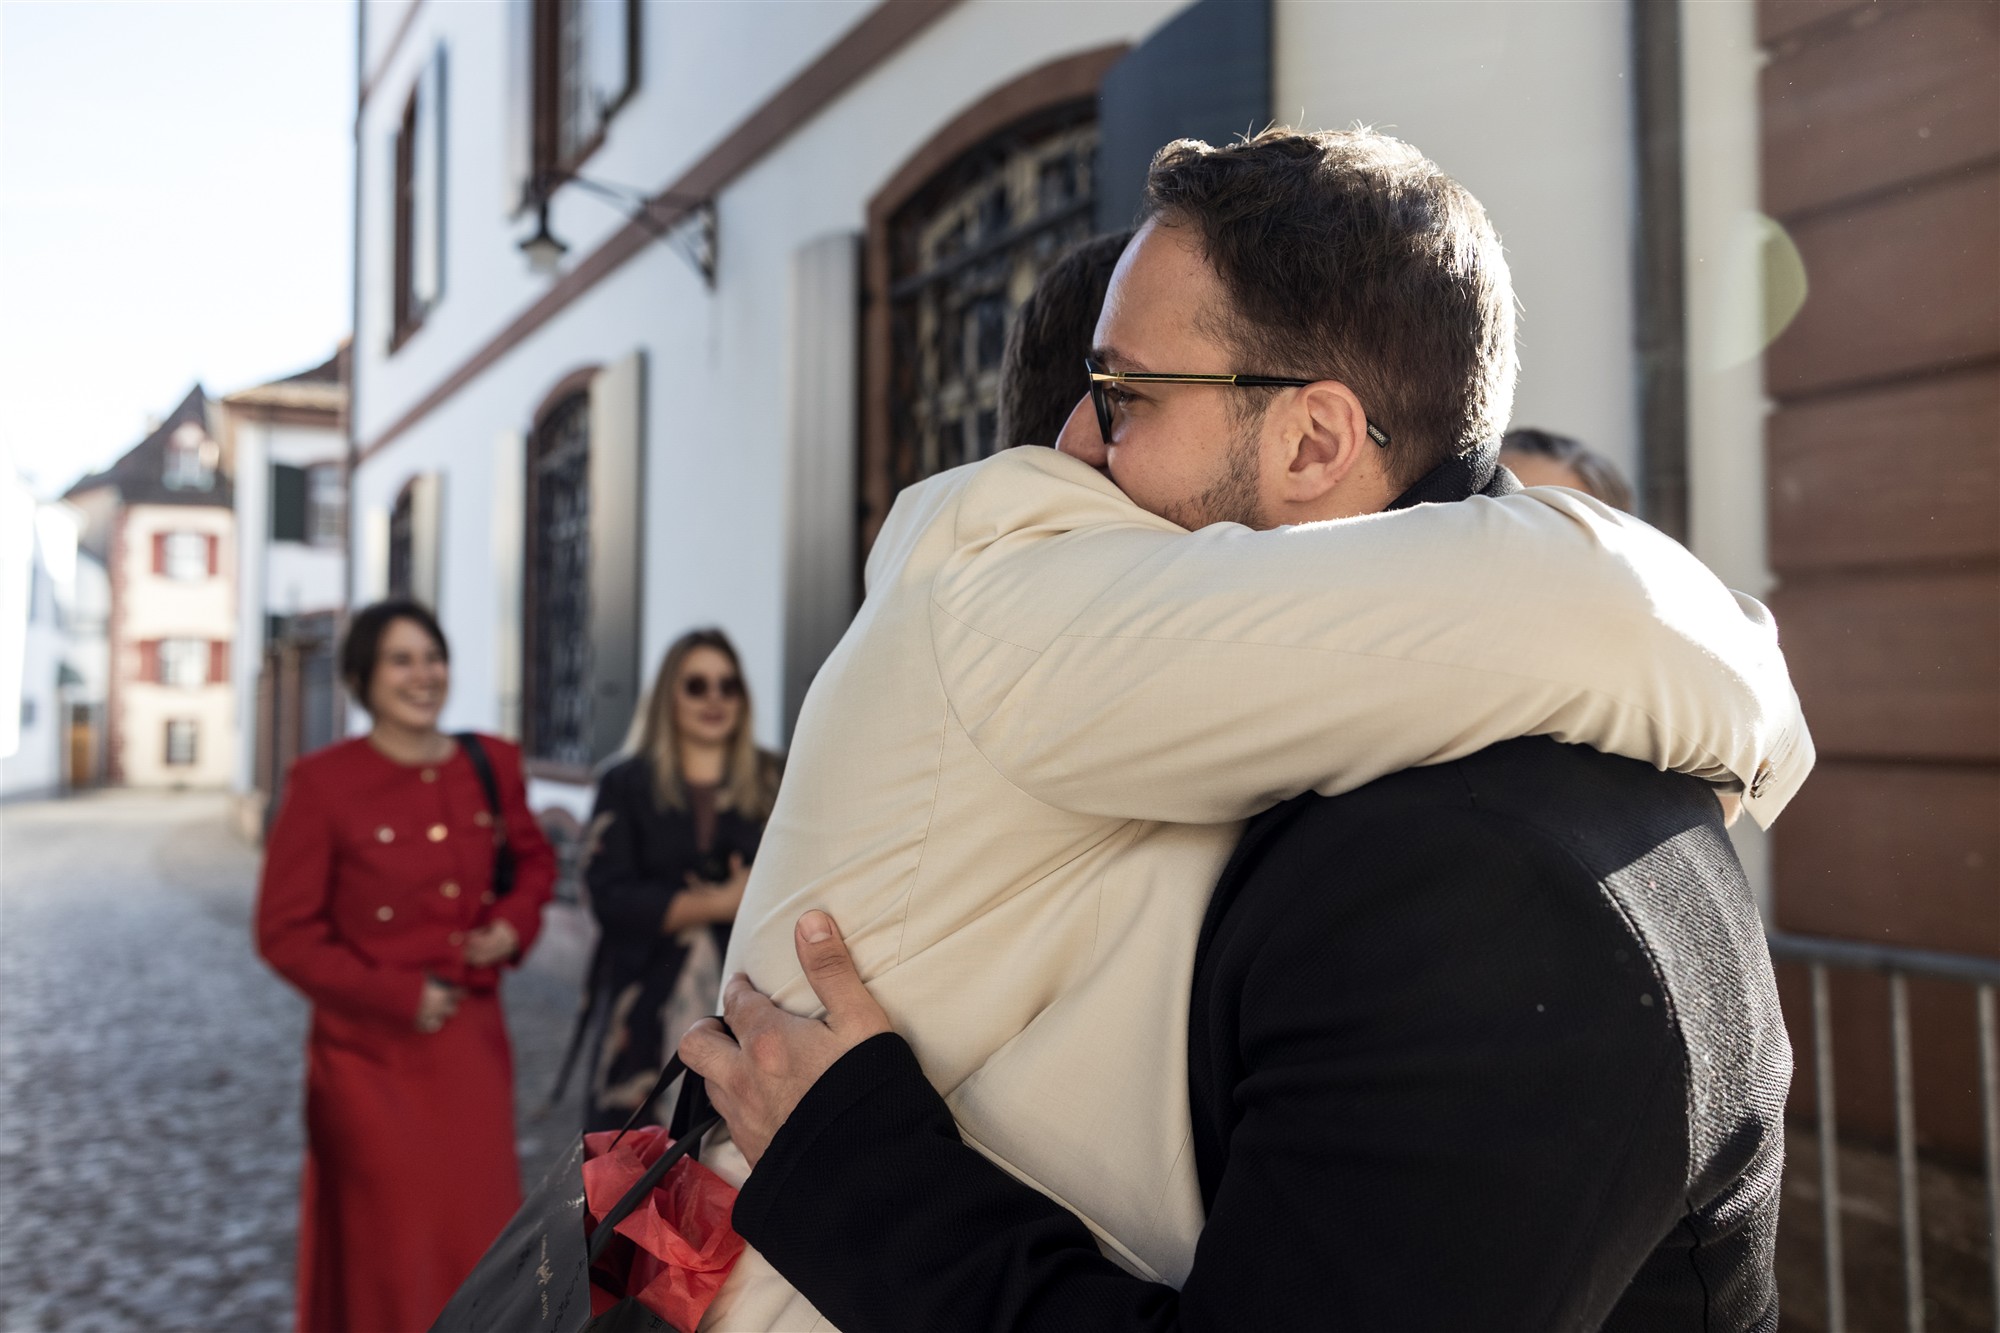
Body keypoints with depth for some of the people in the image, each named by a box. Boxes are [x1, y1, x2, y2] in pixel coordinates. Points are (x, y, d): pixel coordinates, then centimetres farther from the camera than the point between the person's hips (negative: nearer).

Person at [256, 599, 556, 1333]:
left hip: (472, 1044, 4)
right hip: (373, 1052, -3)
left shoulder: (491, 765, 0)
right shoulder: (321, 783, -11)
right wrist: (397, 997, -13)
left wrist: (514, 921, -4)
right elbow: (284, 932, -9)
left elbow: (533, 858, 16)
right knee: (382, 1247, 9)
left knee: (476, 1231, 12)